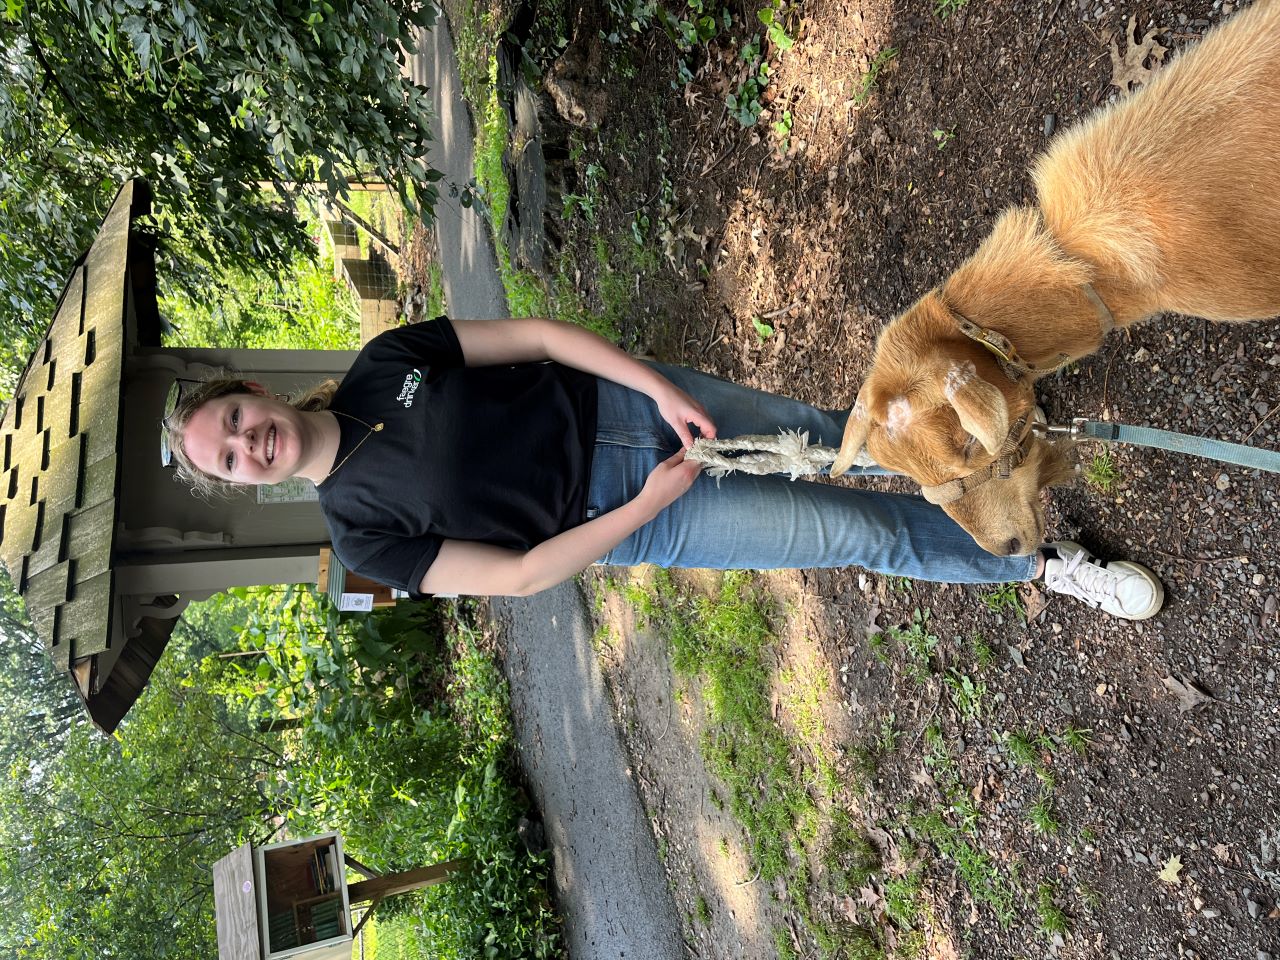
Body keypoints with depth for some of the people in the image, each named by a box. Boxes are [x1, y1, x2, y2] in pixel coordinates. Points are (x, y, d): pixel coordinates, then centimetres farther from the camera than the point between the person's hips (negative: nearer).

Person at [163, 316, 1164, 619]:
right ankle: (1042, 564, 16)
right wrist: (646, 505, -17)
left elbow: (535, 335, -3)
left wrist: (661, 386, -15)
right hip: (636, 515, -3)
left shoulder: (384, 360, 0)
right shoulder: (362, 530, -7)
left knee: (824, 433, 6)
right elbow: (519, 576, -11)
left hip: (626, 402, 3)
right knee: (864, 532, -6)